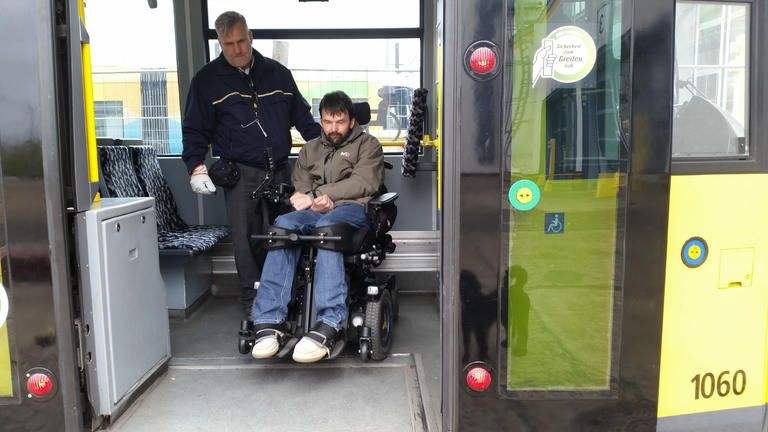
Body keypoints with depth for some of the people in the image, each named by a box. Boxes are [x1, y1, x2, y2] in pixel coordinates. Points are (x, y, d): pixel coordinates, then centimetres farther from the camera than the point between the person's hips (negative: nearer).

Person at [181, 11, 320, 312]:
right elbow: (194, 129, 6)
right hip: (240, 174, -2)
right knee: (245, 239, -3)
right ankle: (252, 300, 8)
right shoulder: (208, 79, 6)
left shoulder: (277, 73, 13)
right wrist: (196, 167, -8)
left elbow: (303, 118, 18)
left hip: (279, 171, 2)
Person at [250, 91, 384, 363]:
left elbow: (364, 183, 0)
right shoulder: (310, 149, 31)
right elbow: (299, 188, 19)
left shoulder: (367, 145, 18)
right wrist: (318, 201, -5)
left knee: (327, 225, -39)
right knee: (283, 224, -31)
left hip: (352, 210, -3)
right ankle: (270, 322, -38)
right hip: (316, 212, 4)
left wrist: (316, 194, -6)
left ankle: (329, 324, -49)